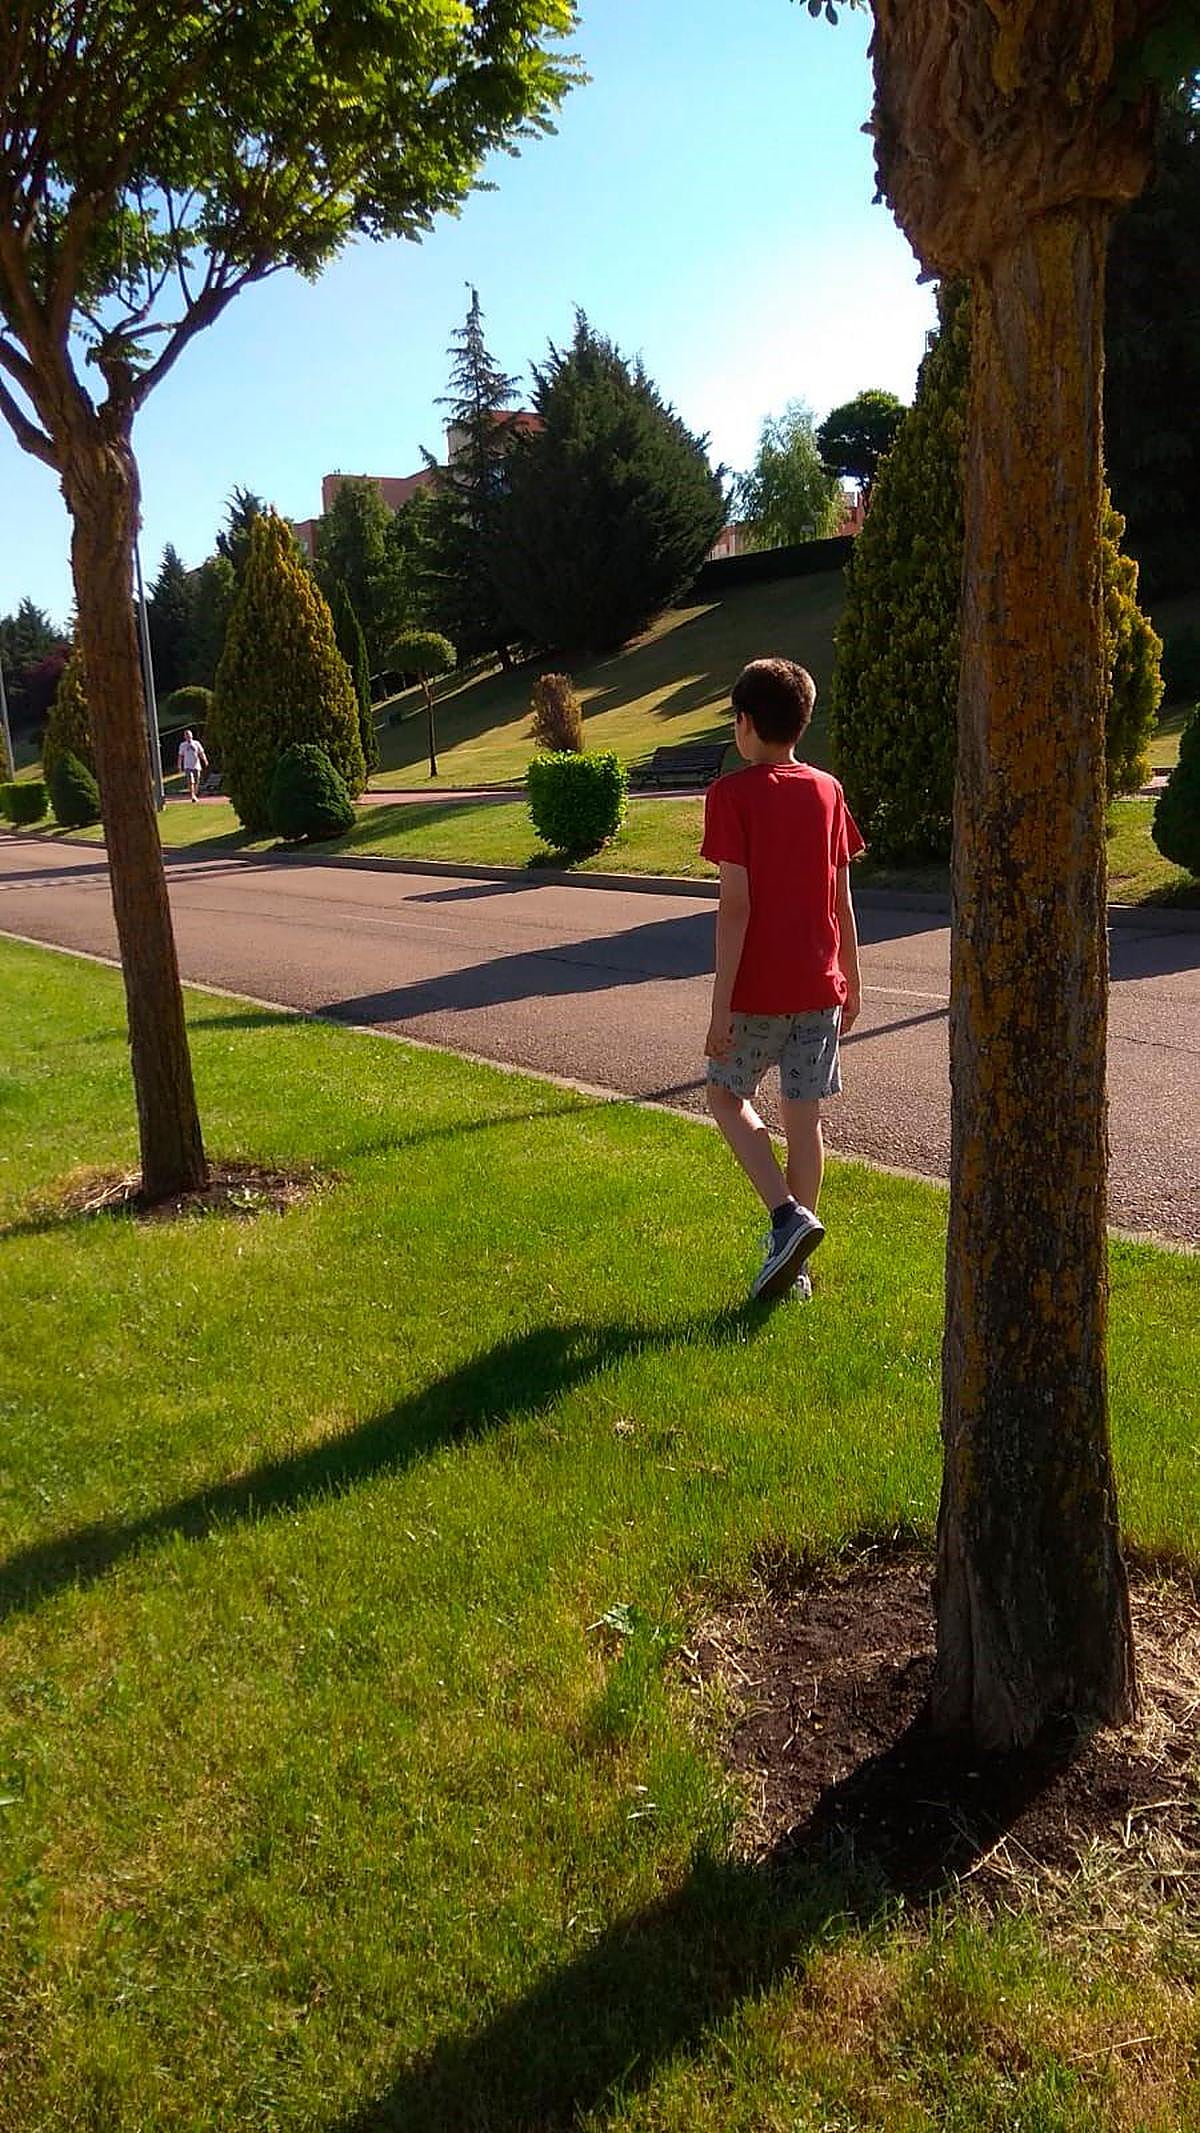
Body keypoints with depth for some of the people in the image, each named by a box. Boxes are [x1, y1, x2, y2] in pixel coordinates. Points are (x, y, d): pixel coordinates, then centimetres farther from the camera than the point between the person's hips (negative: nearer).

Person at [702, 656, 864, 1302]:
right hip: (820, 985, 5)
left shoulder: (732, 794, -10)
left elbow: (735, 903, -16)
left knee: (727, 1094, 15)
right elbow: (841, 896, 8)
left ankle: (788, 1215, -2)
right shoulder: (827, 791, 5)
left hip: (760, 988, -5)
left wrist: (721, 1003, -13)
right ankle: (794, 1265, 17)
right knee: (803, 1113, 10)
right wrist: (851, 980, 18)